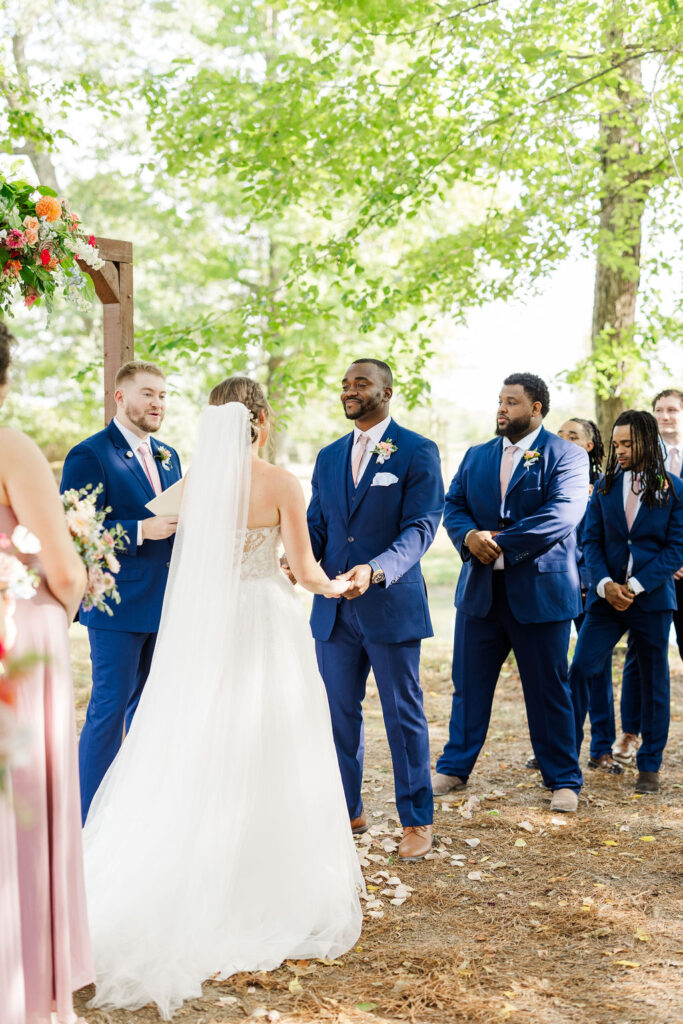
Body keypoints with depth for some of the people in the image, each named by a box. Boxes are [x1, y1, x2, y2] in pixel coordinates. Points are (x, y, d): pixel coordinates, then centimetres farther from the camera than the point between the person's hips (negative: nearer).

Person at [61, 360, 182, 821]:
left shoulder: (168, 456, 15)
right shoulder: (90, 455, -9)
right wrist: (140, 531, -24)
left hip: (165, 604, 7)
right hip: (119, 605, -7)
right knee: (110, 709, -3)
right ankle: (91, 820, 9)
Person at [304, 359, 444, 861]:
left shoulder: (418, 452, -4)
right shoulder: (329, 457, 14)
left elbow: (420, 527, -12)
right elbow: (317, 525, 14)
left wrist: (376, 570, -28)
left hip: (391, 606, -5)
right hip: (334, 609, 5)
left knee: (404, 714, 4)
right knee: (338, 711, 11)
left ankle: (417, 820, 17)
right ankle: (348, 810, 27)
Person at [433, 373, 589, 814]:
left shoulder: (566, 455, -4)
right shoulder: (476, 457, 13)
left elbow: (563, 514, -17)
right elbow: (453, 506, 8)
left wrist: (500, 541, -19)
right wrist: (469, 537, -14)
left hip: (540, 591, -4)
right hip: (480, 590, 5)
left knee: (549, 690, 5)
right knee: (468, 683, 11)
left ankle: (564, 780, 18)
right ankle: (455, 768, 25)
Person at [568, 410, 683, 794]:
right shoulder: (605, 485, 5)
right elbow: (592, 541, 4)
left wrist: (635, 586, -15)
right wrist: (605, 584, -12)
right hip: (607, 596, 2)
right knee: (580, 669, -8)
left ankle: (650, 766, 21)